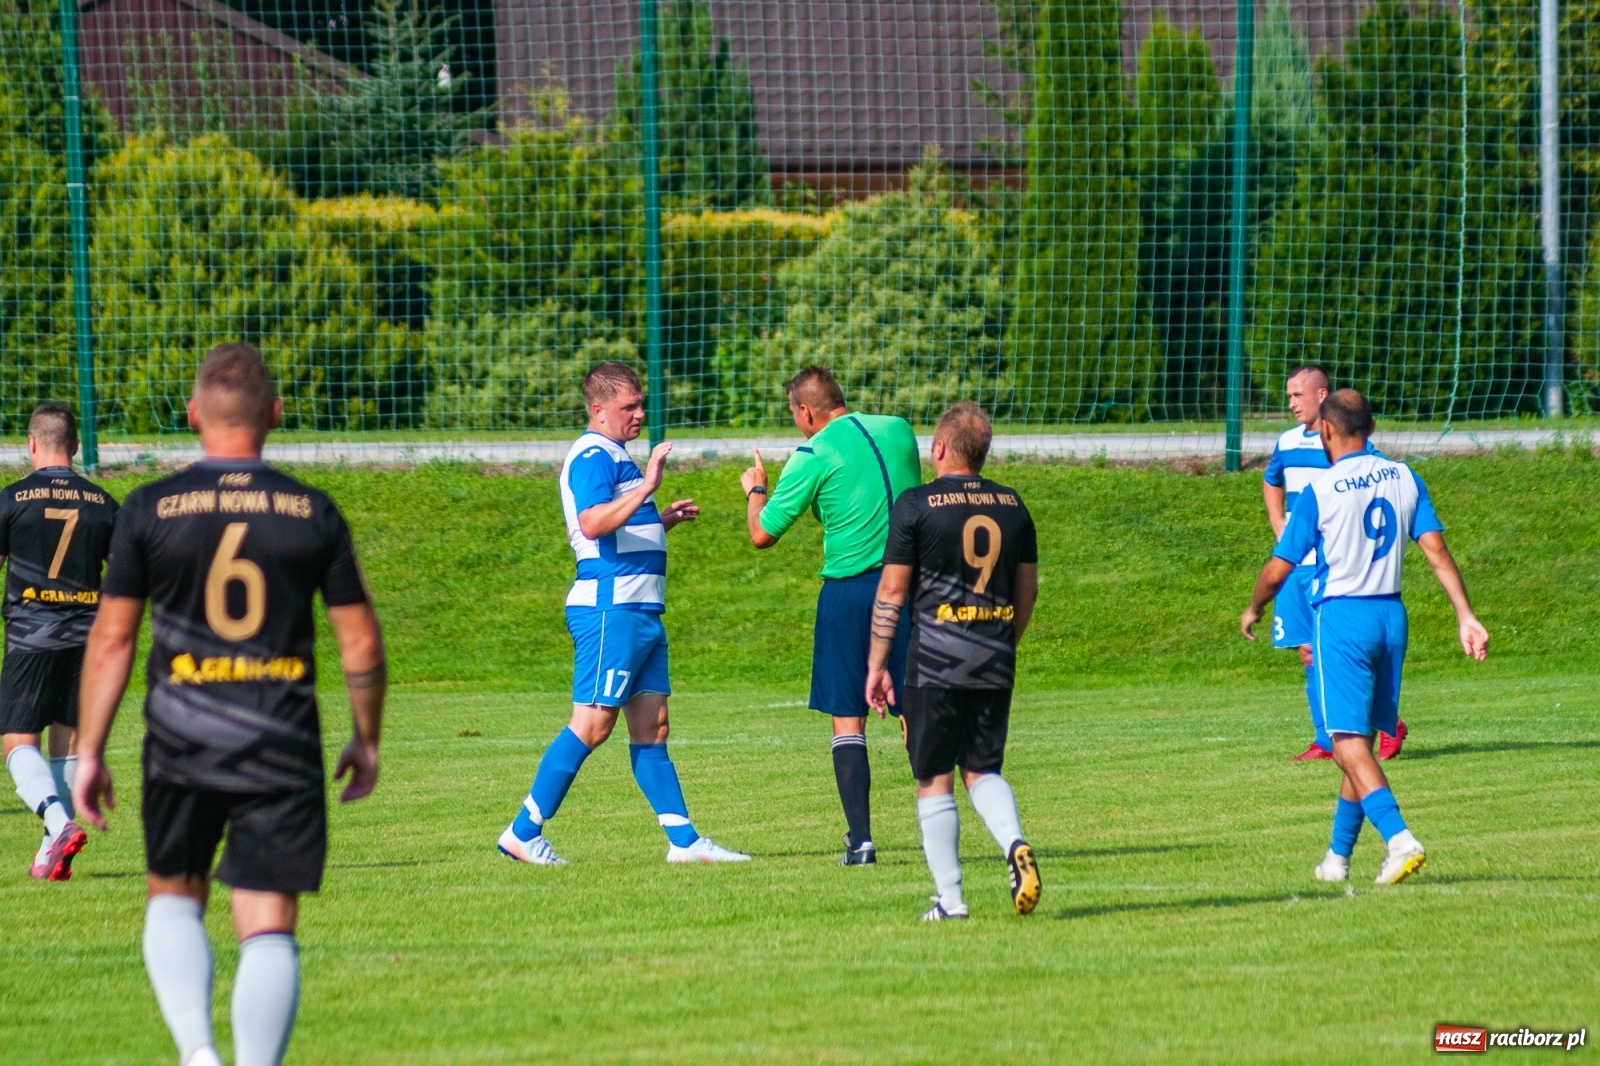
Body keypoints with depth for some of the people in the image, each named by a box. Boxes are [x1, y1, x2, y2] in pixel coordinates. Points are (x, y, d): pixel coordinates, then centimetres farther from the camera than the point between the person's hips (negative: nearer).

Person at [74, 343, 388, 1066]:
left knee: (173, 897, 19)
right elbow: (361, 642, 3)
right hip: (283, 747, 0)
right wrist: (366, 740, 17)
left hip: (181, 737, 0)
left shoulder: (149, 509, -2)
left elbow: (112, 638, 0)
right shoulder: (314, 513, 0)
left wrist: (89, 751, 7)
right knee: (269, 929, 1)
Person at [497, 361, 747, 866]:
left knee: (651, 726, 8)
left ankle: (683, 840, 9)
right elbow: (592, 523, -28)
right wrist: (646, 487, -32)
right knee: (592, 724, -9)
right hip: (610, 609, -10)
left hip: (640, 611, 10)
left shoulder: (615, 459, 21)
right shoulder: (593, 456, -11)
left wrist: (665, 520, 19)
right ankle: (522, 833, -5)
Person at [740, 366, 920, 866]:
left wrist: (755, 489, 17)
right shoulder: (898, 430, 7)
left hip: (850, 591, -4)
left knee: (847, 721, 3)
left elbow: (762, 534, -2)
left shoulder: (814, 456, -7)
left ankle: (860, 839, -4)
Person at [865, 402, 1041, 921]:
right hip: (995, 663, 4)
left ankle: (949, 898, 3)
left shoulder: (916, 504, -6)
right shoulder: (1013, 505, 8)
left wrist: (877, 664, 1)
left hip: (935, 663, -4)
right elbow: (1028, 591, 14)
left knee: (934, 781, 5)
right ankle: (1014, 845, -12)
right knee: (983, 770, 16)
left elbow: (892, 591, -5)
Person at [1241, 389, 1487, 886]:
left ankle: (1399, 839, -28)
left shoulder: (1320, 491, -9)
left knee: (1349, 742, -9)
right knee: (1362, 741, 14)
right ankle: (1338, 857, 22)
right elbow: (1436, 549, 0)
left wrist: (1253, 610, 14)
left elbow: (1278, 569, -5)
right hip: (1391, 615, 6)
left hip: (1340, 616, -6)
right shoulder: (1404, 478, 5)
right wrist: (1466, 616, 0)